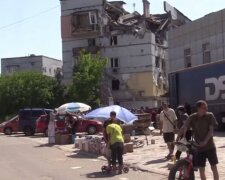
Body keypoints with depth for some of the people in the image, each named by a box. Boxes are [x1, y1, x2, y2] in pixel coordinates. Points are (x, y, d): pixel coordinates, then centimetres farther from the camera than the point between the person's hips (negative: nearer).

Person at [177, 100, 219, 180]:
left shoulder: (210, 116, -7)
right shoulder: (192, 117, -4)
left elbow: (211, 130, -12)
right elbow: (184, 128, -8)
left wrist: (205, 141, -24)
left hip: (210, 146, -1)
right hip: (199, 148, 1)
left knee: (214, 167, 3)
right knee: (201, 169, 6)